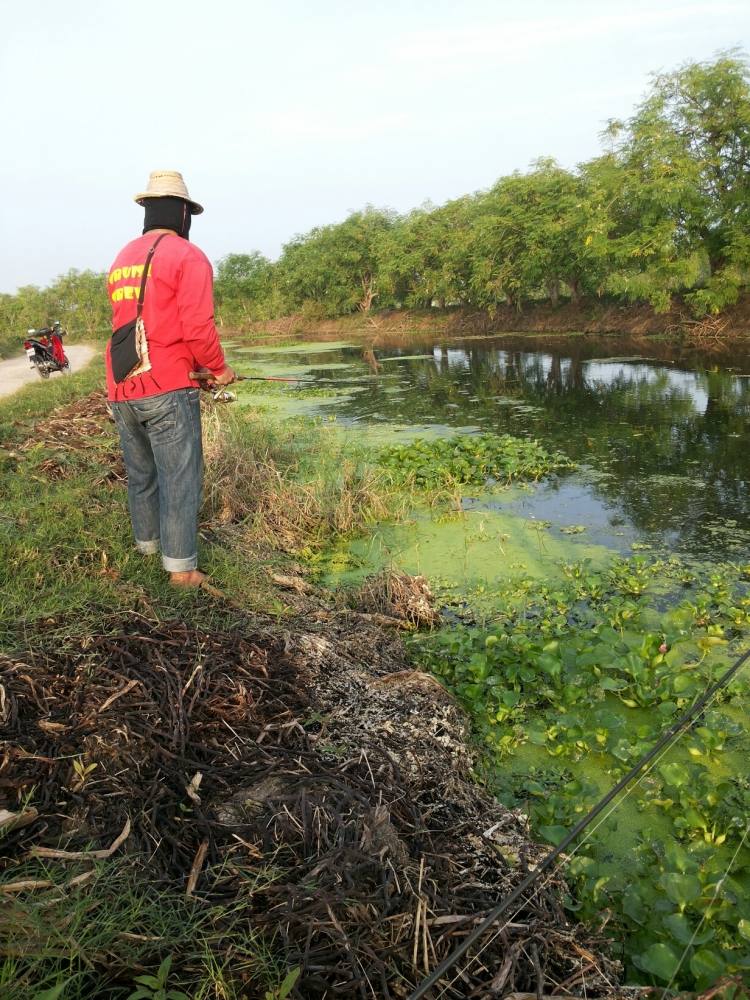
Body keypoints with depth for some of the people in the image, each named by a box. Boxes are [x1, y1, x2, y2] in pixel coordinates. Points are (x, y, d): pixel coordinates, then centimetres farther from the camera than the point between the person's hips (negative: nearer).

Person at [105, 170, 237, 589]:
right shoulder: (188, 257, -5)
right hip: (167, 389, -7)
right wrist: (219, 368, 3)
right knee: (180, 478, -2)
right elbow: (197, 329, -14)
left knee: (141, 474, 19)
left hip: (122, 390, 7)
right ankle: (181, 567, 1)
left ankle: (147, 543, 34)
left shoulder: (122, 260, 17)